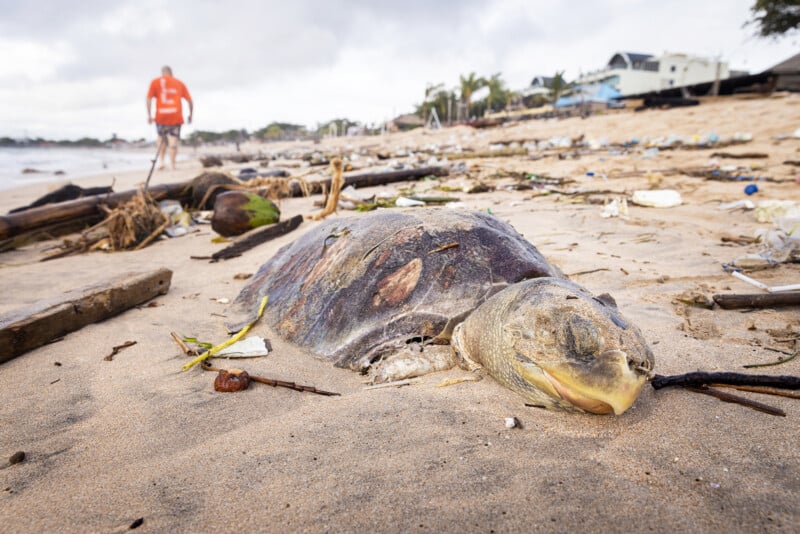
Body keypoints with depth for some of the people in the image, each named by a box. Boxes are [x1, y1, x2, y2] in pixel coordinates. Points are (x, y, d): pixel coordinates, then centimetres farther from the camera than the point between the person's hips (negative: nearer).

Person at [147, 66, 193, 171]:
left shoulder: (155, 82, 10)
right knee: (173, 139, 1)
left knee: (161, 137, 17)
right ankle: (172, 164, -5)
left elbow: (149, 98, 0)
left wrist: (149, 115, 0)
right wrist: (190, 115, 19)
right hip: (176, 116, 0)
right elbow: (189, 100, 10)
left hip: (161, 115, 0)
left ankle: (162, 161, 5)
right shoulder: (179, 83, 15)